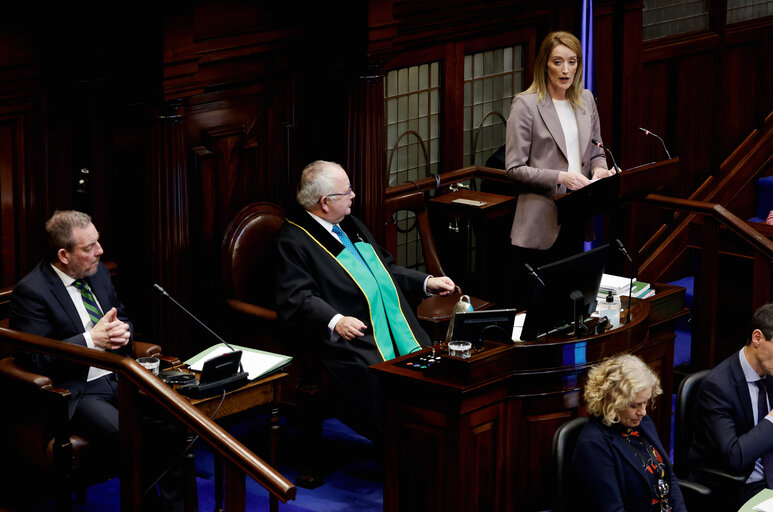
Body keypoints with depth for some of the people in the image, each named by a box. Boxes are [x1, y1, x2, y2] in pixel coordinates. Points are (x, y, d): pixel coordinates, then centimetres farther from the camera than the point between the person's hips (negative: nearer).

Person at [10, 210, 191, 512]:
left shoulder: (98, 272, 11)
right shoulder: (31, 292, -11)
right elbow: (33, 359, -15)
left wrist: (123, 330, -1)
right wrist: (92, 339, -19)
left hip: (120, 379, 7)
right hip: (78, 393, -7)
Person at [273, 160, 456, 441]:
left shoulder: (351, 225, 25)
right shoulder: (292, 241, -3)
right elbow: (296, 299, -13)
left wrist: (426, 282, 23)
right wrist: (335, 322, -29)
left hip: (397, 330, 7)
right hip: (349, 340, -7)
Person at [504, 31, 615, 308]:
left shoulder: (586, 100, 11)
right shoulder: (525, 104, -8)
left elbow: (597, 151, 21)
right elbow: (514, 168, -11)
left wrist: (599, 169, -2)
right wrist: (559, 178, -21)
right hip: (540, 223, -6)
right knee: (530, 306, -1)